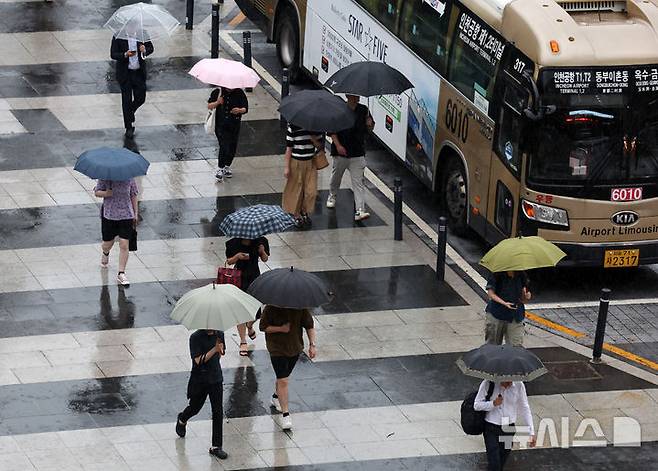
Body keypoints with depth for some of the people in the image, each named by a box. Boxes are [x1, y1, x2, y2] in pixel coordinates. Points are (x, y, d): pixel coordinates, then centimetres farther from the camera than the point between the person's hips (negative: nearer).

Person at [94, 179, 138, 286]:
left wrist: (135, 213, 6)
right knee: (108, 243, 14)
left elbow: (133, 195, 5)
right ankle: (105, 253, 54)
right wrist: (105, 193, -23)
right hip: (109, 214, 0)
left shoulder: (129, 179, -4)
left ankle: (121, 274, 1)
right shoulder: (105, 179, -7)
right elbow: (97, 192, -1)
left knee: (124, 245, -7)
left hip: (126, 215, 0)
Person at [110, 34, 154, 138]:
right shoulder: (118, 37, -9)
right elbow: (113, 54, -9)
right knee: (126, 101, 2)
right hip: (125, 74, -2)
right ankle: (129, 128, 12)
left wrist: (145, 51, -18)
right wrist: (125, 55, -28)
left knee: (140, 98, 6)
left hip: (139, 72, 2)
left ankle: (129, 114, 37)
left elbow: (150, 48, 6)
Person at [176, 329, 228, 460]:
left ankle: (216, 447, 4)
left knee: (218, 412, -1)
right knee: (195, 408, 16)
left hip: (216, 379, 3)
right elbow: (199, 360, -21)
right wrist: (215, 349, -28)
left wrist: (220, 350, -10)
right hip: (199, 380, -3)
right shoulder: (195, 337, -16)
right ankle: (182, 420, 52)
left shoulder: (219, 334, -1)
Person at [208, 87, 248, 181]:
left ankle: (227, 166, 31)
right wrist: (217, 103, -20)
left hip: (235, 126, 3)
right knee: (224, 147, -14)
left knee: (232, 147, 10)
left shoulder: (239, 93, -1)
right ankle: (220, 169, -6)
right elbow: (209, 106, 1)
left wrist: (240, 110, -25)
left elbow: (245, 108, -2)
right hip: (221, 125, -3)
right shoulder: (217, 92, -2)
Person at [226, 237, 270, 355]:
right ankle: (243, 342, 9)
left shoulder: (259, 241, -6)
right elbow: (229, 262, -2)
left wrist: (262, 252, -18)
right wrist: (237, 256, -23)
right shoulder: (234, 243, -11)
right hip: (239, 278, -2)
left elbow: (265, 259, 5)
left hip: (254, 278, 2)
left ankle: (250, 326, 44)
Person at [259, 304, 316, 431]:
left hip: (295, 347, 4)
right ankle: (285, 414, -6)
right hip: (277, 348, -4)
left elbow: (309, 325, 0)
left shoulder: (300, 307, -10)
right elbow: (263, 327, -12)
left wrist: (312, 344, -5)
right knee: (283, 381, -10)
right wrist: (280, 329, -24)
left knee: (283, 376, 22)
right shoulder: (271, 308, -19)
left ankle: (276, 397, 51)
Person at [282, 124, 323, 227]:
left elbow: (320, 146, 6)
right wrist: (287, 167, -9)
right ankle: (296, 215, 22)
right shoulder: (293, 127, -12)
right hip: (296, 163, -3)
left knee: (311, 191, 2)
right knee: (296, 190, 6)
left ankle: (304, 212, 26)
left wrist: (313, 139, -16)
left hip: (310, 162, 3)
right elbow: (289, 148, -8)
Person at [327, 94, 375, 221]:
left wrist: (369, 125, -13)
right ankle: (332, 196, 49)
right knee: (336, 176, 20)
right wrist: (338, 145, -15)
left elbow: (370, 129, 11)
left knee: (358, 182, -7)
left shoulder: (363, 110, 2)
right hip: (340, 152, 0)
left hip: (357, 154, 0)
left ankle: (360, 211, -12)